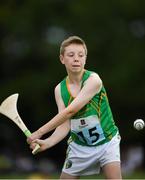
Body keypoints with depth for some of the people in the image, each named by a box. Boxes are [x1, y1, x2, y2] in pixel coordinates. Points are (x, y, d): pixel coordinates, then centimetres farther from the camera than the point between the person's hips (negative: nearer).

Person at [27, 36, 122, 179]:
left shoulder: (93, 80, -19)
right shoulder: (60, 89, -4)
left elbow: (70, 111, -26)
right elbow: (64, 125, -10)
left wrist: (39, 133, -26)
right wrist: (47, 143, -30)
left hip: (107, 142, -4)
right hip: (79, 146, 4)